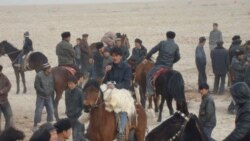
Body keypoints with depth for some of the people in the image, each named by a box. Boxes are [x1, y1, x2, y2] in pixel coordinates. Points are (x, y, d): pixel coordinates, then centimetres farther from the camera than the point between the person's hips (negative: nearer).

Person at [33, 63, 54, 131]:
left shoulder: (51, 75, 1)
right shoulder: (39, 75, -16)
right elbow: (36, 86, -16)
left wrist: (52, 95, 10)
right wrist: (44, 92, -21)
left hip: (49, 96, 5)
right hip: (41, 97, -5)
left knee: (51, 111, 6)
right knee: (38, 111, -6)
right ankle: (35, 125, 7)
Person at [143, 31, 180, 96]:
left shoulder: (162, 43, -2)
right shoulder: (176, 46, 3)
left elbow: (153, 50, 0)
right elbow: (177, 57, 6)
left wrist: (147, 58, 10)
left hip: (159, 64, -3)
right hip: (169, 66, 3)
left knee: (149, 76, 7)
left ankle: (150, 90, -7)